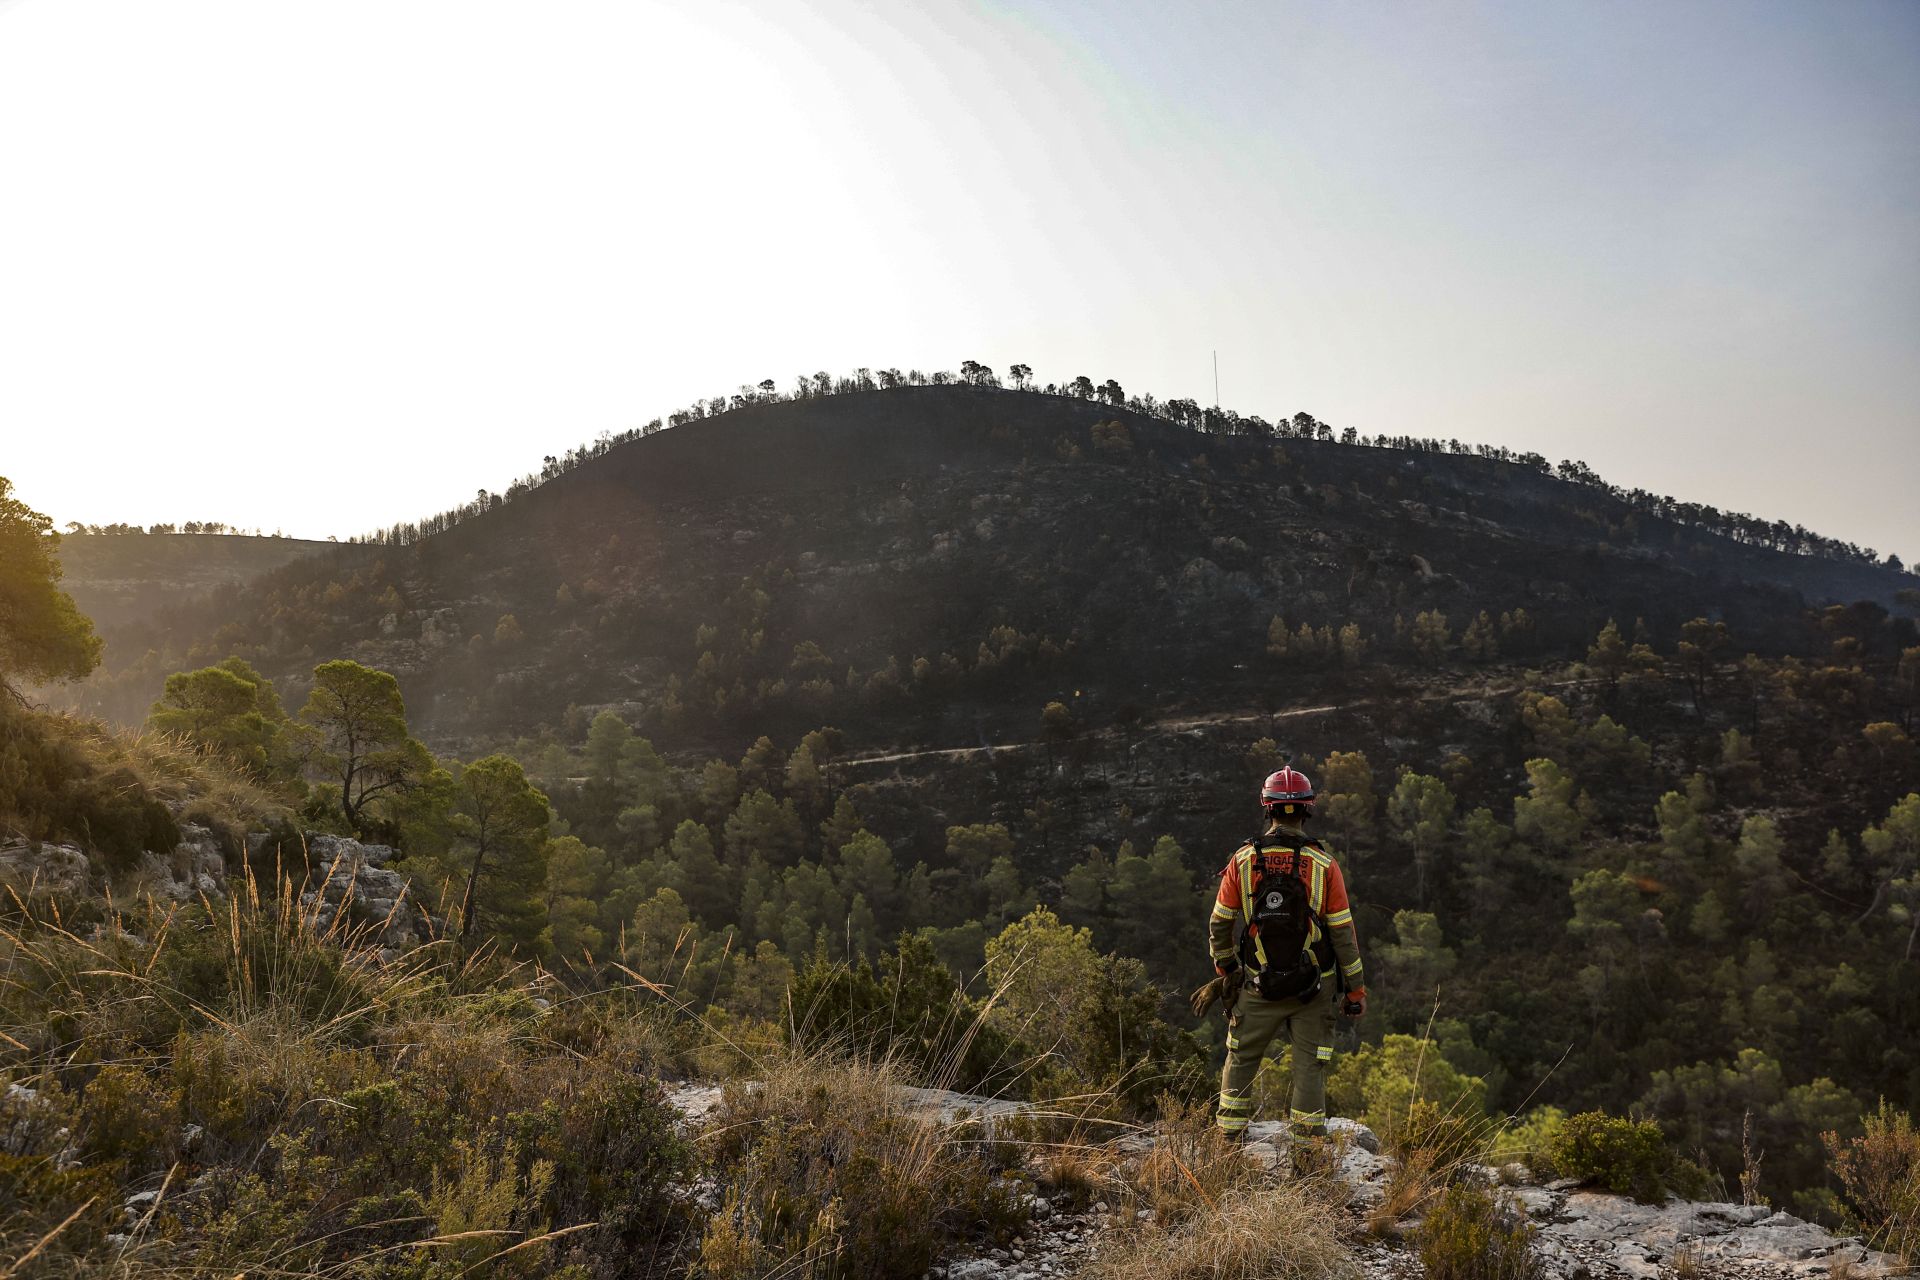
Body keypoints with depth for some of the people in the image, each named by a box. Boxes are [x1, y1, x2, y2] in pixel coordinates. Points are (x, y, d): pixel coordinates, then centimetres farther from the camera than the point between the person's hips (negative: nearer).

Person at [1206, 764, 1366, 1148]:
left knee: (1241, 1059, 16)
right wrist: (1355, 987, 3)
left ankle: (1228, 1138, 22)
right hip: (1315, 986, -1)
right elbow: (1343, 932, -6)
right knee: (1310, 1065, 9)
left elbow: (1220, 923, 1)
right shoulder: (1324, 864, -9)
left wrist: (1224, 968, 17)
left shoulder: (1243, 859, -6)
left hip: (1259, 984, 1)